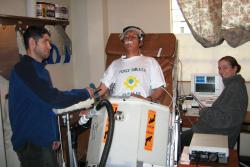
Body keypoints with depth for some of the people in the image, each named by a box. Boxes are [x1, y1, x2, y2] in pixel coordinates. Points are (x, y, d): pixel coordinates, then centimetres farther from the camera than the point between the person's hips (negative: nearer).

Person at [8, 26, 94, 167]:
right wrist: (84, 93, -14)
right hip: (31, 143, -9)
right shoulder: (23, 69, -17)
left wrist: (55, 136, 14)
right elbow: (53, 98, -26)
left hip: (44, 140, 9)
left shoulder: (42, 70, 15)